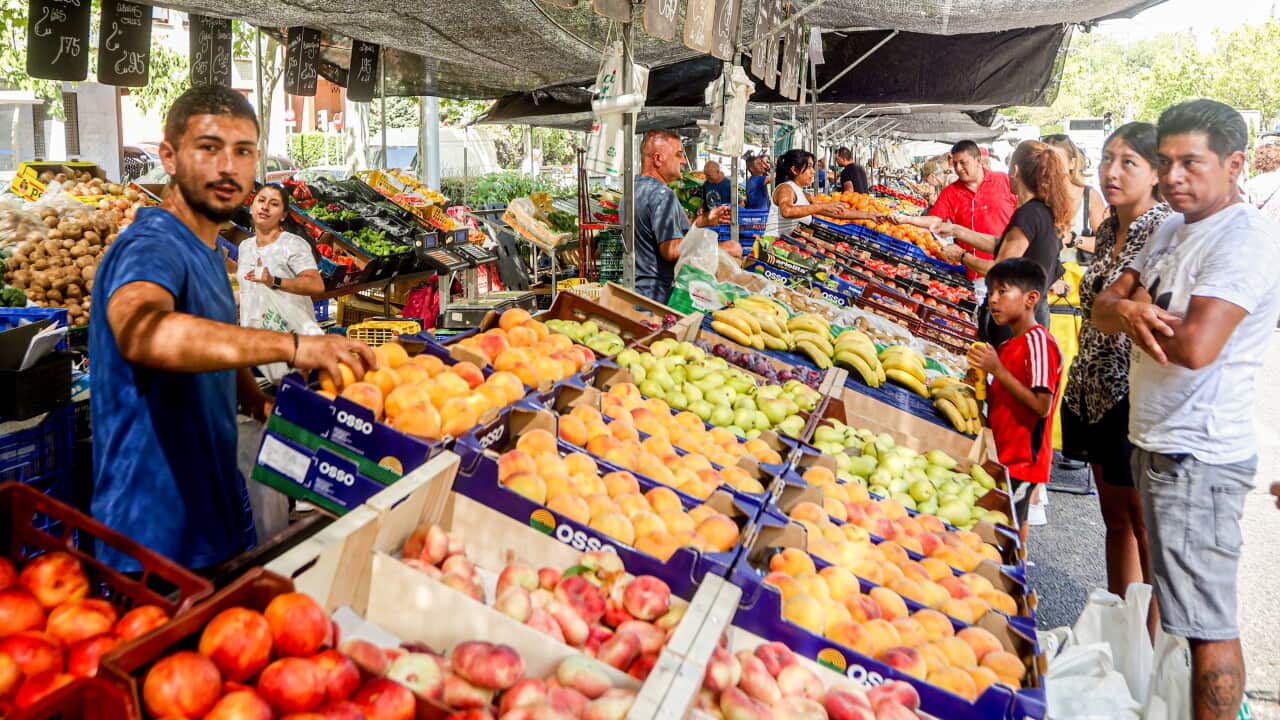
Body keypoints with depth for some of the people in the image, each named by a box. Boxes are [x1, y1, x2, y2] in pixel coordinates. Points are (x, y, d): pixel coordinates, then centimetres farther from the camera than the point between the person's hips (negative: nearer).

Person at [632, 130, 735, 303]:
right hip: (658, 295, -10)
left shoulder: (634, 189, 15)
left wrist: (703, 220, 18)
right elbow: (671, 250, -23)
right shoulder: (662, 194, -16)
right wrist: (721, 249, -15)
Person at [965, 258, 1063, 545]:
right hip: (1003, 454, 9)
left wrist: (998, 370, -21)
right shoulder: (1007, 345, 15)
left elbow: (1042, 406, -22)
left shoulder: (1038, 341, -14)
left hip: (1021, 459, -9)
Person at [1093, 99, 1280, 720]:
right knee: (1174, 597, 22)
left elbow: (1194, 346, -27)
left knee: (1208, 623, -3)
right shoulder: (1173, 229, 13)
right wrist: (1127, 310, -15)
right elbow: (1103, 305, 9)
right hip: (1155, 440, 9)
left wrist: (1138, 314, -8)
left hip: (1198, 458, -9)